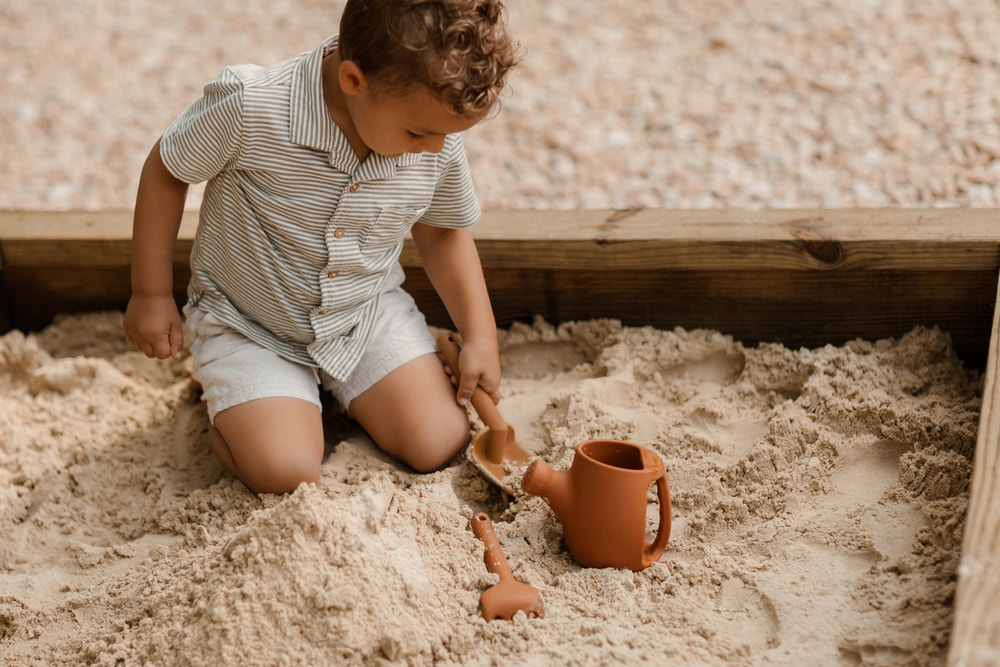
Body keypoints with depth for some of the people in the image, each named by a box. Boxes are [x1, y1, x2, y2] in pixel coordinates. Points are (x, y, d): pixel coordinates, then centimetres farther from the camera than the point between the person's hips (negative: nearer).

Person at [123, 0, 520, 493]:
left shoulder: (439, 141, -17)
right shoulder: (249, 108, -30)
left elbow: (443, 232, 4)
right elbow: (165, 172, -12)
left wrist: (481, 337, -2)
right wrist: (151, 294, -6)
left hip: (369, 314, 4)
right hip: (248, 327, -4)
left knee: (440, 444, -9)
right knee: (284, 471, -21)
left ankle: (339, 390, 19)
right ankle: (225, 404, 13)